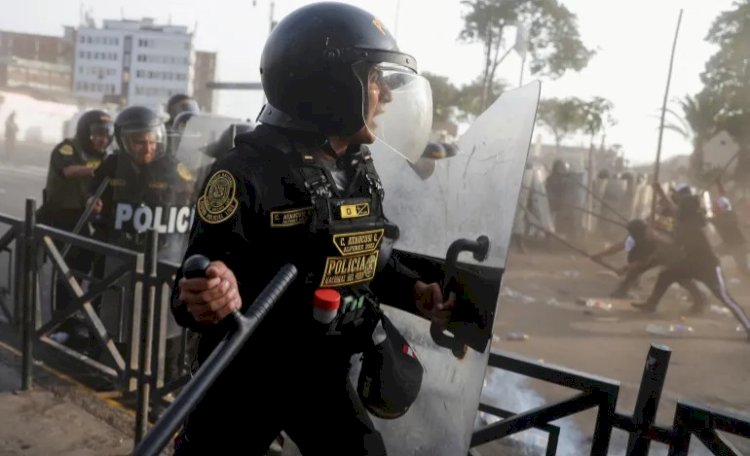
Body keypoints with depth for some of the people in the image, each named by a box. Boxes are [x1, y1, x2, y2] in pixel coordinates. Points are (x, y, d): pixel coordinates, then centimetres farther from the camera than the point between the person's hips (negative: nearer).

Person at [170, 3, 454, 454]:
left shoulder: (361, 170, 1)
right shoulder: (249, 171, -22)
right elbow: (197, 278, -22)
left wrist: (415, 292, -3)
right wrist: (209, 296, -44)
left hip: (325, 376, 6)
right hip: (244, 379, -6)